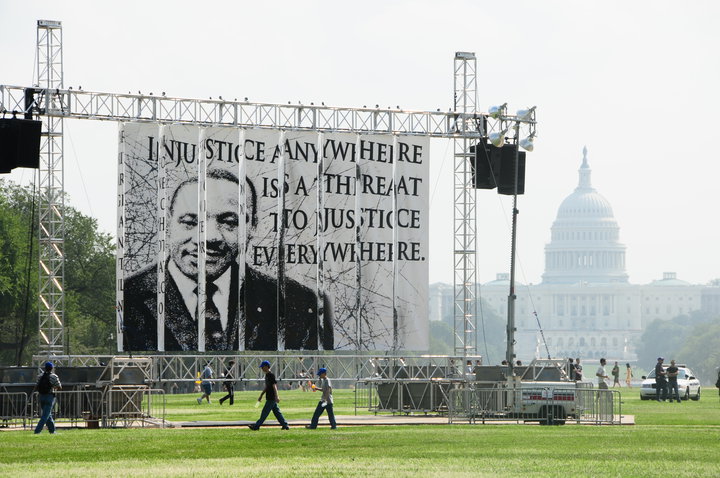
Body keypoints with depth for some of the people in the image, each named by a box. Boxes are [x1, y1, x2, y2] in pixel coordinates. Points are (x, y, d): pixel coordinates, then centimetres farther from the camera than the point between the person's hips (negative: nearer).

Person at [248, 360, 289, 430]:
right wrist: (261, 395, 28)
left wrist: (276, 396, -27)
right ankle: (285, 425, 12)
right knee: (277, 412, 11)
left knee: (265, 412, -4)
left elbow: (274, 386, -20)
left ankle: (256, 426, -1)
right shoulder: (267, 375, 16)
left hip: (271, 398, -10)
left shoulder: (271, 375, -13)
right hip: (270, 398, 10)